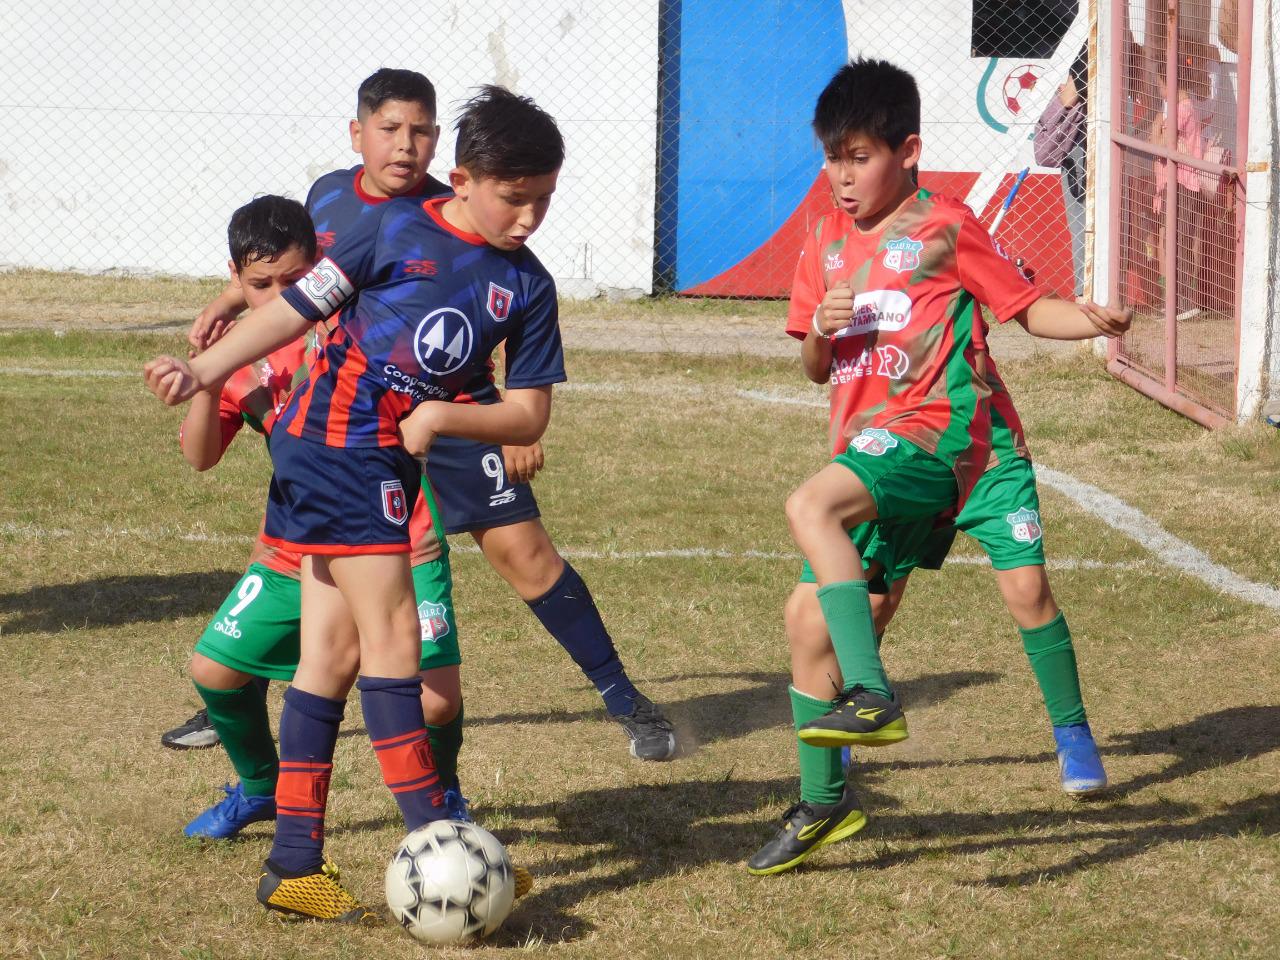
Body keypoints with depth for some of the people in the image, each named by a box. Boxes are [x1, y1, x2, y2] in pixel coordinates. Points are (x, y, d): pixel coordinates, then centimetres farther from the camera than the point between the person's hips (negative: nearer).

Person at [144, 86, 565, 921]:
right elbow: (299, 306, -3)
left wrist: (440, 416, -12)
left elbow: (529, 417, 3)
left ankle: (296, 865, 13)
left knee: (333, 655, 9)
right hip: (340, 441, -6)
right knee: (393, 638, -8)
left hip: (388, 465, 6)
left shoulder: (527, 287, 5)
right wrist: (205, 371, -11)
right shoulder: (398, 230, -7)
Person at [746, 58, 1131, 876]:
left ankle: (874, 698, -37)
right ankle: (823, 803, 22)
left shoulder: (944, 228, -3)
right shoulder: (829, 244, 15)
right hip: (863, 449, 8)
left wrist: (1091, 319, -20)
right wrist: (820, 331, -2)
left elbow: (1026, 306, 0)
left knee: (811, 506, -34)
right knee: (812, 617, 9)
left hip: (931, 437, -8)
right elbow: (815, 369, 20)